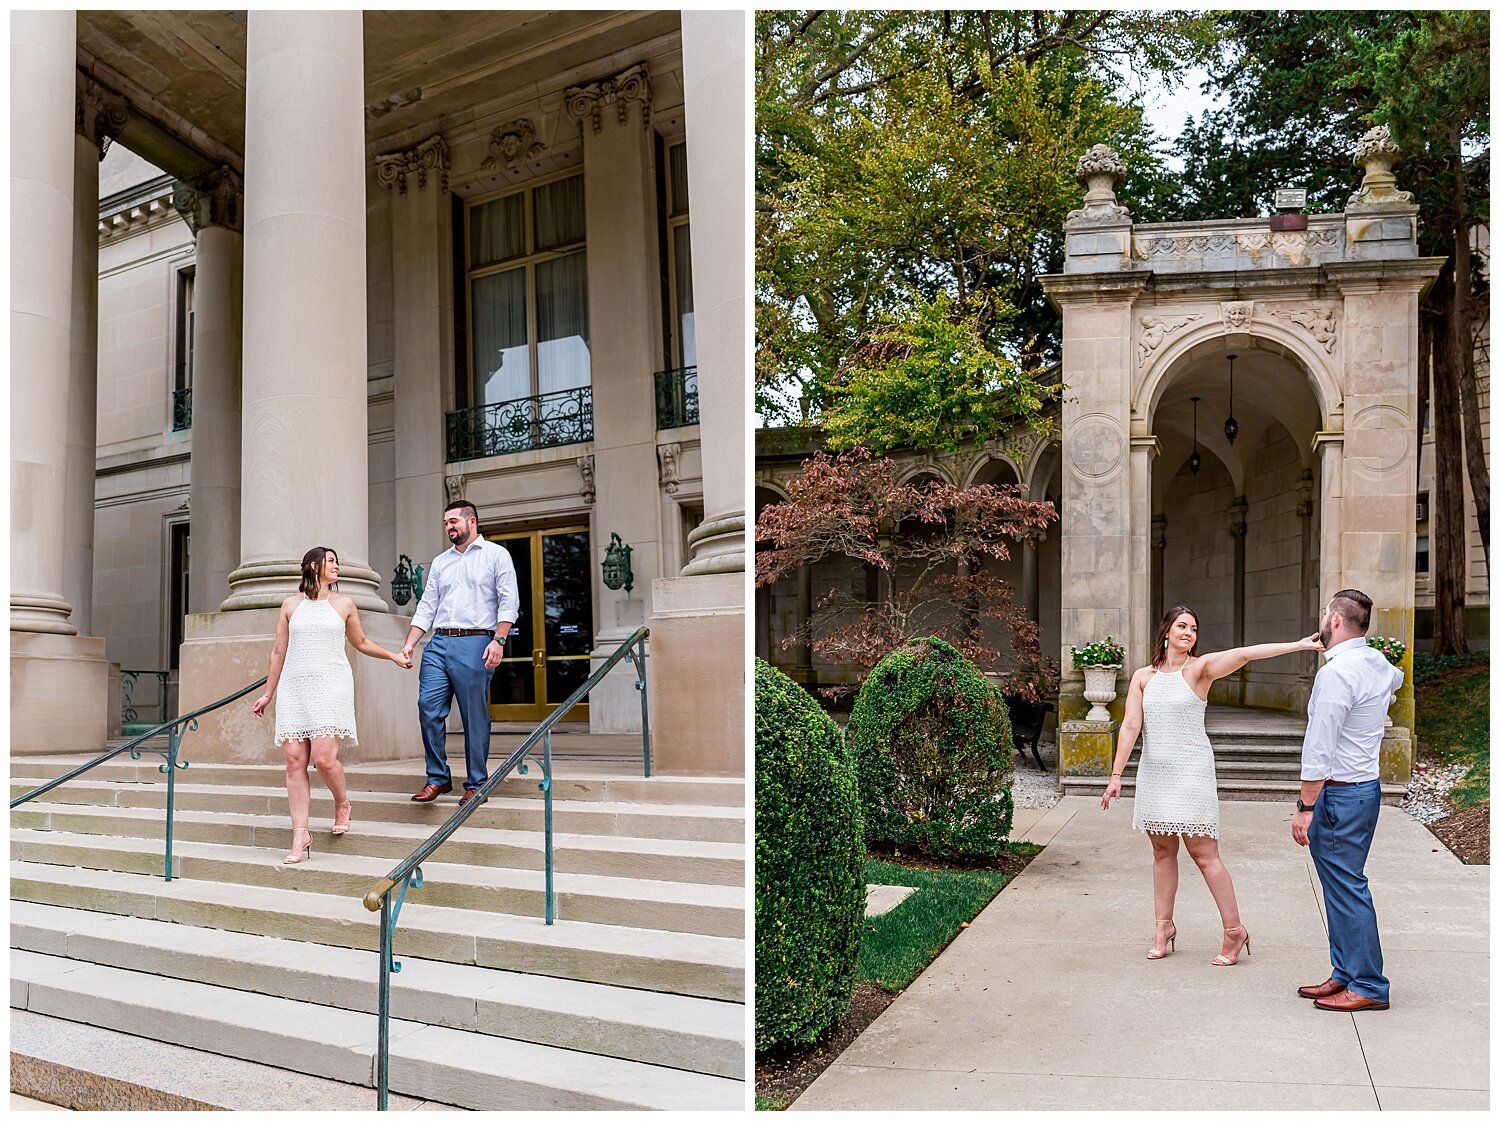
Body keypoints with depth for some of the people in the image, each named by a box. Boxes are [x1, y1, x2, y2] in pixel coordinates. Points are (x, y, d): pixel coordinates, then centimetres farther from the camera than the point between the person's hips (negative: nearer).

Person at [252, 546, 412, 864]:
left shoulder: (344, 604, 12)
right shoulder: (291, 605, 13)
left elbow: (361, 642, 26)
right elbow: (279, 652, 17)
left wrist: (392, 655, 20)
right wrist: (268, 694, 18)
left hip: (331, 685, -1)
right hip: (294, 686, 2)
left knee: (323, 757, -15)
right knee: (294, 761, -4)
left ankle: (342, 804, 14)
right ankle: (300, 835, 1)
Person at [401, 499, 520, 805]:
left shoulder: (496, 555, 4)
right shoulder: (440, 562, 20)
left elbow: (509, 602, -4)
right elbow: (427, 607, 18)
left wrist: (499, 640, -15)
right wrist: (410, 643, 7)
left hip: (475, 643, -5)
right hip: (438, 643, 5)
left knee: (475, 717, -2)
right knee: (428, 707, -4)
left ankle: (476, 785, 7)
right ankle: (438, 778, 7)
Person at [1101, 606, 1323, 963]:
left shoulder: (1199, 668, -4)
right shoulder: (1143, 677, 6)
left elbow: (1245, 654, -19)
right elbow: (1130, 726, 2)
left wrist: (1298, 645, -32)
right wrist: (1116, 776, -1)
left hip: (1191, 772, -4)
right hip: (1153, 772, 4)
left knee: (1204, 854, -3)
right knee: (1162, 852, 11)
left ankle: (1234, 930, 10)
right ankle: (1164, 927, 22)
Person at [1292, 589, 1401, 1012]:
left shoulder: (1336, 672, -20)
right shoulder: (1379, 664, 8)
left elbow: (1319, 748, -21)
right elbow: (1396, 679, 37)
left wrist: (1305, 807, -18)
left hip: (1341, 794, -10)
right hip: (1366, 784, 10)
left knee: (1346, 888, -2)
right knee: (1341, 885, 15)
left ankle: (1369, 986, 7)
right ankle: (1346, 974, 23)